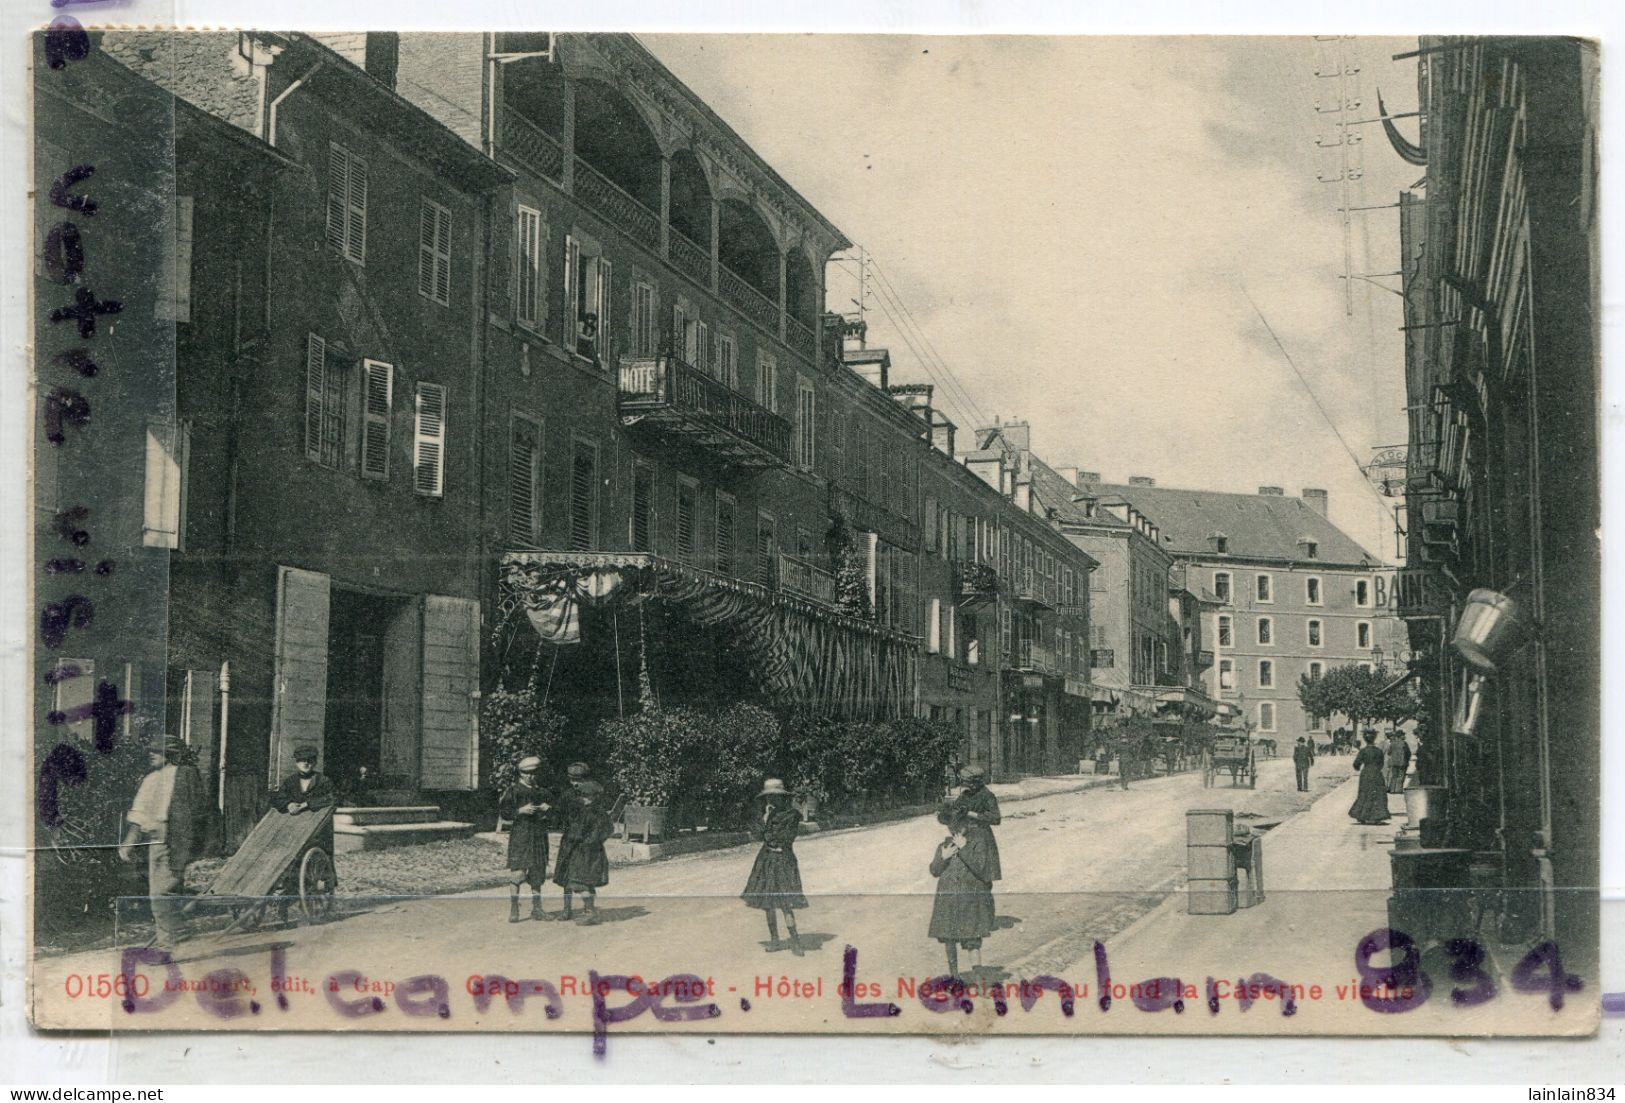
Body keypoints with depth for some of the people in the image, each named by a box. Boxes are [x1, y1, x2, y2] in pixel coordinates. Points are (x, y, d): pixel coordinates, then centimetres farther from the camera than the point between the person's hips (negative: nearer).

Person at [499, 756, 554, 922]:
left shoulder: (541, 791, 14)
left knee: (538, 872, 8)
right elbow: (502, 811, -4)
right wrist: (521, 811, -16)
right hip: (519, 834, -5)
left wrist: (546, 808, 4)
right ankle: (513, 909, -6)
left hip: (539, 835, 5)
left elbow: (551, 804, 27)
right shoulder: (513, 790, -1)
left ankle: (536, 909, 15)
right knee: (517, 871, -12)